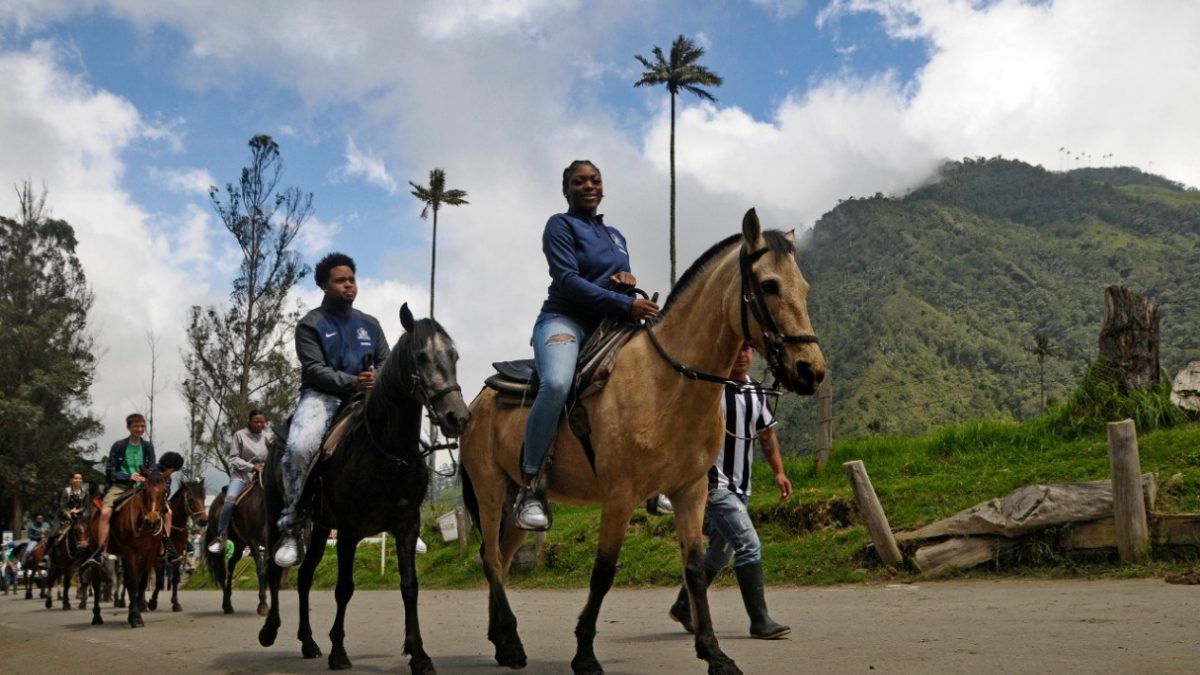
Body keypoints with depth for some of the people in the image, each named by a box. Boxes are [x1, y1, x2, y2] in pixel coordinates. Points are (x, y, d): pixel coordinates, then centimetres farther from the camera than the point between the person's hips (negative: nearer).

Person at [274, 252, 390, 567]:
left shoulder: (370, 324, 19)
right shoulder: (311, 324, 4)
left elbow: (386, 362, 14)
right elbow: (314, 369, -8)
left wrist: (376, 379, -11)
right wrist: (351, 382, -24)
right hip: (322, 397, -4)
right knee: (299, 448, -34)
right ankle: (291, 528, -24)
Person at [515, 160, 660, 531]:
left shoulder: (615, 236, 21)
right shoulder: (561, 225, 1)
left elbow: (621, 289, 24)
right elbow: (567, 280, -13)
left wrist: (629, 280, -3)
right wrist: (626, 304, -22)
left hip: (609, 325, 7)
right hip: (565, 320, -7)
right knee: (556, 384, -37)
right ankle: (528, 488, -29)